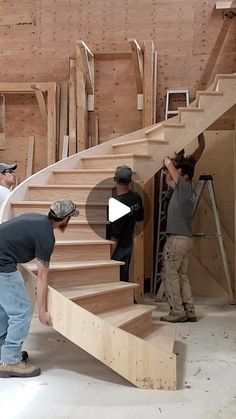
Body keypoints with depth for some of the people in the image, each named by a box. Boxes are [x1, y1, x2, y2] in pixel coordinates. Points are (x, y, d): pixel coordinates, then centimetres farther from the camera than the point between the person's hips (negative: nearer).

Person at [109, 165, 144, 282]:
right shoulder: (136, 197, -3)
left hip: (118, 248, -7)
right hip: (129, 245, 8)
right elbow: (140, 217, 15)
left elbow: (115, 235, -24)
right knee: (124, 279, 18)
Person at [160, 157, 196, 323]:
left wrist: (168, 160, 11)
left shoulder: (185, 187, -10)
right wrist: (170, 168, 19)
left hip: (177, 238, -9)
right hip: (186, 239, 9)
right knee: (182, 275, 11)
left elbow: (168, 162, -8)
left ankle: (178, 311, -4)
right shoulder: (188, 191, 15)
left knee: (170, 274, -4)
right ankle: (190, 311, 11)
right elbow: (168, 179, 30)